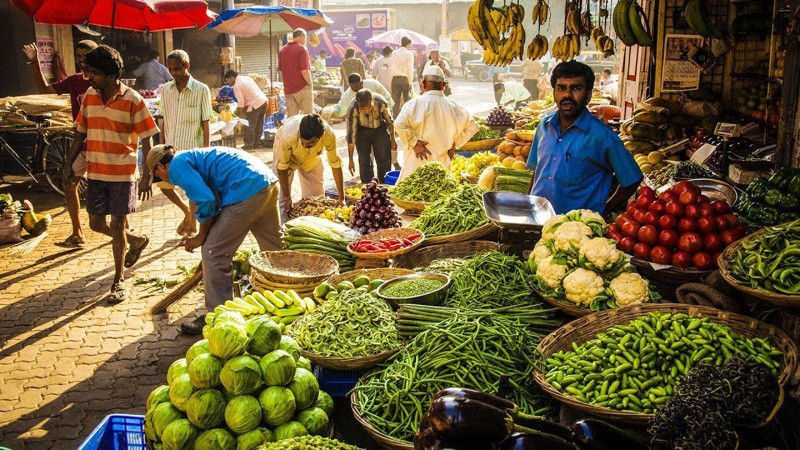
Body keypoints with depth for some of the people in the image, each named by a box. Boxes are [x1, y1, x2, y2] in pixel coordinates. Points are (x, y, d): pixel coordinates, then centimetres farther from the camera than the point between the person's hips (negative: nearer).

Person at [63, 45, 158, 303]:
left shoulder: (132, 100, -12)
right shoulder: (90, 96, 3)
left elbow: (146, 140, -9)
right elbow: (81, 133, 13)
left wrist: (147, 176, -13)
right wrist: (69, 164, 10)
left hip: (123, 173, -5)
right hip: (95, 172, 6)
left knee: (117, 227, 0)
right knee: (96, 224, 11)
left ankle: (118, 280, 15)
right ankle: (137, 241, 37)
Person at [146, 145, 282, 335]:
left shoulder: (177, 166, 0)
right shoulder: (194, 157, 29)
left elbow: (206, 201, -13)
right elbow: (215, 197, 34)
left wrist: (201, 237, 1)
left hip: (247, 190, -10)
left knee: (213, 253, 0)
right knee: (274, 246, 26)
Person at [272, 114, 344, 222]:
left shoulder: (328, 135, -36)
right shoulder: (288, 135, -43)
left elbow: (335, 164, -21)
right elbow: (282, 166, -29)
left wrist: (341, 198, -16)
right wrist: (287, 197, -20)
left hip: (311, 158, 2)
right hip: (284, 153, -2)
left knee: (317, 196, 3)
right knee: (282, 198, -7)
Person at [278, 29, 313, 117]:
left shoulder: (283, 50, 10)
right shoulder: (301, 49, -10)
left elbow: (280, 70, 13)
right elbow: (304, 71, -17)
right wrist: (310, 84, -5)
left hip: (288, 89, 6)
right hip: (302, 88, -6)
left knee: (291, 116, 6)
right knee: (308, 115, 3)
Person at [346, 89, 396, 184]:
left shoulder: (381, 103, -31)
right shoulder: (353, 109, -33)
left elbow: (389, 122, -10)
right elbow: (351, 134, -26)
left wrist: (392, 140, 3)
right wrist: (351, 160, -25)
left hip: (380, 129, 1)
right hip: (362, 131, 0)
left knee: (384, 162, -1)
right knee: (364, 162, -3)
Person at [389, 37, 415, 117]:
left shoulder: (394, 53, 7)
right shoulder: (409, 54, -6)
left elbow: (390, 67, 6)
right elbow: (410, 69, -13)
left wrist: (393, 76, 13)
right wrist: (410, 81, -7)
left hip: (395, 79, 4)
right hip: (405, 79, -4)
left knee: (396, 102, 7)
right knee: (408, 101, 1)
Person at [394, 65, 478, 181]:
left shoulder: (415, 103, -8)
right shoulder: (452, 106, 5)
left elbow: (399, 124, -20)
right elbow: (472, 126, 13)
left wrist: (414, 143, -9)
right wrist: (455, 143, 15)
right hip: (443, 161, 4)